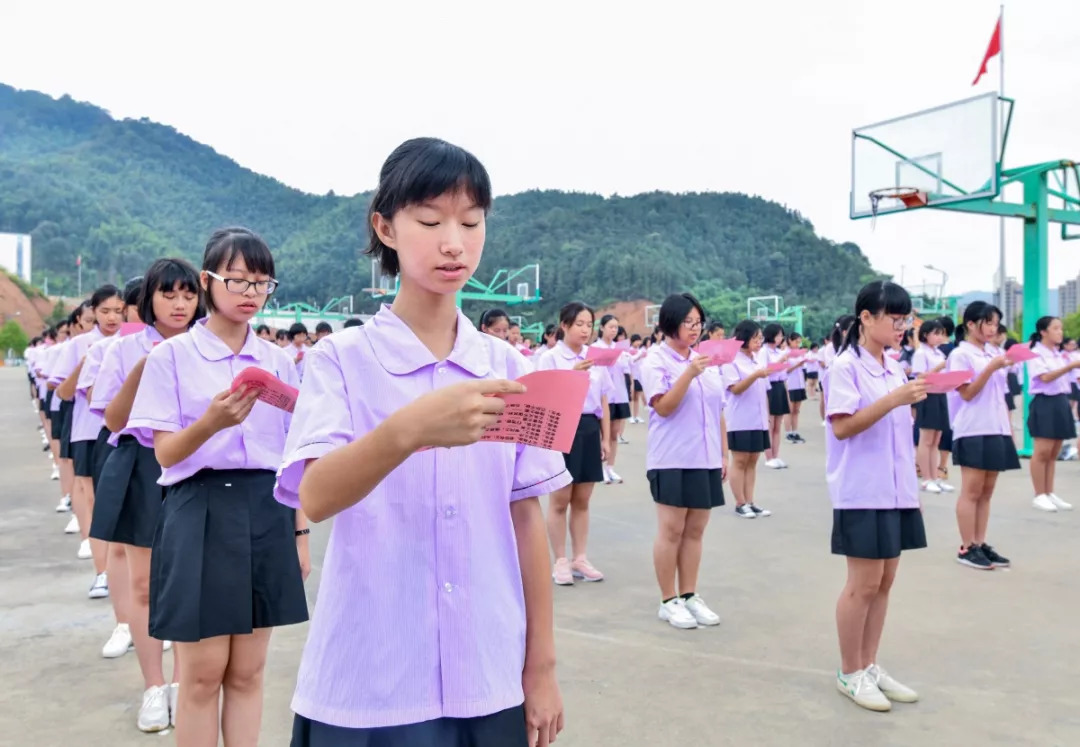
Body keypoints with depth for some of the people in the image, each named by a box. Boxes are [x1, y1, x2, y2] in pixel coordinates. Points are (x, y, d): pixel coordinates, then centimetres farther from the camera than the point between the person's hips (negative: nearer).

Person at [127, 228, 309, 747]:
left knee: (247, 672, 12)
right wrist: (212, 421, -29)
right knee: (202, 675, 5)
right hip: (200, 513, -3)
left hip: (266, 514, 3)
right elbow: (166, 453, -9)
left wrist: (301, 533, 8)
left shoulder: (280, 362, 8)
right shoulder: (171, 356, -3)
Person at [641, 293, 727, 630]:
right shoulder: (655, 362, -4)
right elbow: (663, 407, -15)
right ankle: (668, 601, 10)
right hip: (672, 460, -5)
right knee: (672, 531, -1)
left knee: (695, 531, 10)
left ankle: (690, 596, 20)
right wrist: (689, 374, -23)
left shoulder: (708, 362, 13)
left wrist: (723, 454, 13)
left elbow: (718, 412, 16)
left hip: (705, 459, 5)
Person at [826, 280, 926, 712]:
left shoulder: (895, 369, 13)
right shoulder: (845, 366, -11)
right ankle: (849, 673, 14)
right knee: (864, 584, -1)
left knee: (884, 582, 12)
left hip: (897, 490, 8)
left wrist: (914, 401, 2)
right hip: (862, 492, -8)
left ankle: (869, 666, 24)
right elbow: (842, 426, -18)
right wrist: (894, 399, -23)